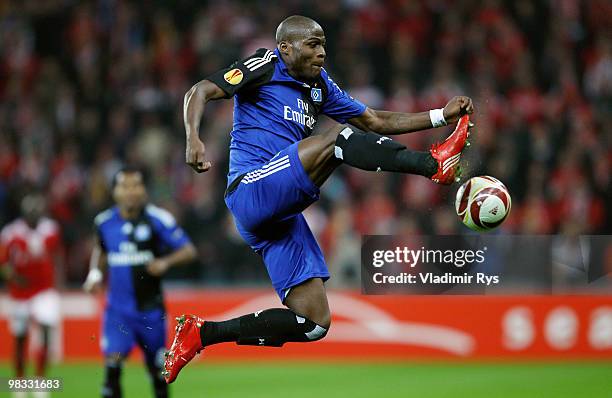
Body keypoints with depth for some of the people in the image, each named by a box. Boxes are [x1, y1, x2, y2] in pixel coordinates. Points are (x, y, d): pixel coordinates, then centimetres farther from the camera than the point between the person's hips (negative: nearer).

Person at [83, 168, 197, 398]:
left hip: (150, 308, -1)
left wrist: (166, 262, -26)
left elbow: (189, 251, -9)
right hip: (118, 307, 1)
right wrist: (95, 273, 6)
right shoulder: (105, 222, 0)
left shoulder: (158, 220, -10)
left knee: (157, 369, 10)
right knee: (113, 362, -17)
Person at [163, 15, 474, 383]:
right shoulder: (265, 67, 1)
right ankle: (435, 164, -25)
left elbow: (377, 122, 24)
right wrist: (194, 139, -28)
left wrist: (442, 116, 14)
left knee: (314, 324, 0)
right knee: (340, 138, -24)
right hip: (253, 190, -8)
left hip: (282, 214, 8)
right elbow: (201, 92, -8)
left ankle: (203, 333, 6)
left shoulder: (319, 86, 22)